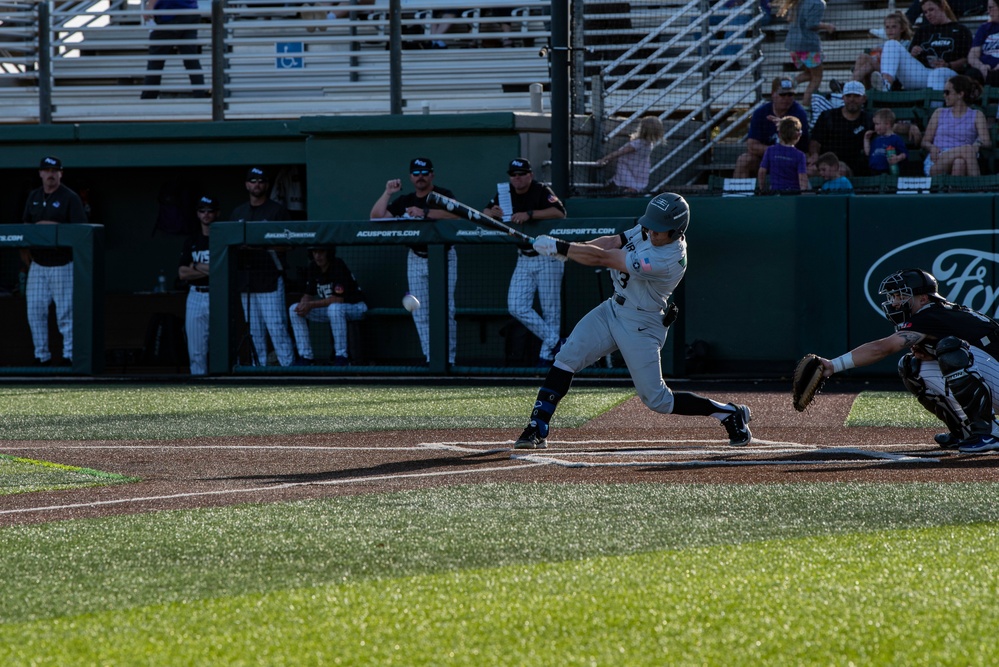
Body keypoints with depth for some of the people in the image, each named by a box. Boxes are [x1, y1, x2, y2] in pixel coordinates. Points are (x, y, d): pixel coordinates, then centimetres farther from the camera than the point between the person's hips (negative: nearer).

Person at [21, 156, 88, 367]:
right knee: (35, 310, 4)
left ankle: (70, 355, 3)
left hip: (62, 264, -6)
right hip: (38, 264, 6)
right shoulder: (34, 197, 12)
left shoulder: (70, 198, -6)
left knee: (66, 311, -4)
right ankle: (42, 356, 12)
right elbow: (25, 224, 18)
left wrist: (55, 226, -22)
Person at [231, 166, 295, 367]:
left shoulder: (277, 211, 0)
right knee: (254, 332, 7)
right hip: (246, 279, 5)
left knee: (277, 328, -11)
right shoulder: (238, 213, 16)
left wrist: (264, 245, -18)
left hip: (270, 277, -5)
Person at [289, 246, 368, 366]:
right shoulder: (314, 267, -3)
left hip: (355, 307, -8)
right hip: (329, 309, 8)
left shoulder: (338, 266, -24)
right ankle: (306, 357, -6)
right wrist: (303, 304, -21)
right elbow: (308, 294, 4)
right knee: (294, 310, -5)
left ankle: (342, 357, -33)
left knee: (334, 308, -41)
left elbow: (338, 299, -30)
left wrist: (311, 305, -31)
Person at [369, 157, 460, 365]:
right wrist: (387, 193, -5)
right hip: (416, 260, 4)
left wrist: (425, 212, -32)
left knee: (445, 310, -9)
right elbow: (376, 216, 3)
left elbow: (455, 214, -24)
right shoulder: (404, 201, 10)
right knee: (420, 313, 1)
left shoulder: (443, 195, -3)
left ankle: (448, 358, -6)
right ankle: (431, 358, 5)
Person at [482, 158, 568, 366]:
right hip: (524, 259, 7)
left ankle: (547, 353, 6)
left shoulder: (541, 191, -13)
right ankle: (553, 341, 6)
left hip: (548, 257, -7)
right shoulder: (506, 193, 5)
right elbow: (485, 212, 9)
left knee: (550, 309, -4)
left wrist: (529, 214, -36)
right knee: (517, 307, -1)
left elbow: (559, 212, -29)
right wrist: (493, 213, -15)